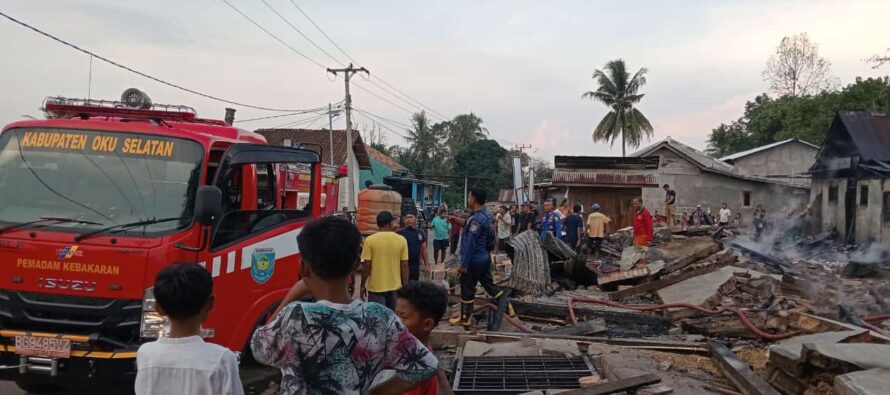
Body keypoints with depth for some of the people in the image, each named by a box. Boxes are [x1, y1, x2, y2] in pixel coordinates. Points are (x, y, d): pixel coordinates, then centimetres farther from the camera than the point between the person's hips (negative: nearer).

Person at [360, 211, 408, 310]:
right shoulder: (401, 240, -3)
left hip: (376, 287, -2)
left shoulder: (370, 240, -8)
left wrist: (363, 285, 2)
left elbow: (366, 265, -9)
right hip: (395, 286, 3)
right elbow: (404, 266, -1)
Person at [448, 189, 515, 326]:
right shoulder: (486, 215, 7)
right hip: (484, 258, 9)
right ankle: (507, 307, 23)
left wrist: (464, 264, -20)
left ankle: (465, 318, 14)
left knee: (467, 289, 3)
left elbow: (470, 243, -23)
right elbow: (468, 224, 24)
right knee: (489, 284, 19)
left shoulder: (477, 219, -22)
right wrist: (455, 219, 20)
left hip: (474, 260, -9)